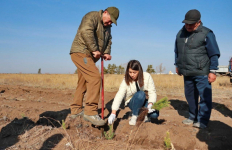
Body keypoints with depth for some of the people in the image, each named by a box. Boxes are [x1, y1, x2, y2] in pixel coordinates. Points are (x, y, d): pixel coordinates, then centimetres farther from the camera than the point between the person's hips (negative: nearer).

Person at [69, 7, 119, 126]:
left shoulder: (107, 26, 20)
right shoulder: (92, 17, -9)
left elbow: (108, 41, 19)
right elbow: (86, 31, -24)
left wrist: (106, 53, -1)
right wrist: (95, 49, -21)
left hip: (89, 56, 10)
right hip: (81, 52, -10)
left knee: (83, 82, 12)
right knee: (95, 77, -21)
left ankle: (76, 110, 22)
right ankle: (90, 112, -20)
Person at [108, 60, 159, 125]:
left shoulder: (147, 76, -12)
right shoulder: (126, 81, -13)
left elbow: (152, 92, -12)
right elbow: (119, 96, -22)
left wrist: (150, 105, -30)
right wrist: (113, 114, -32)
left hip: (145, 101, 1)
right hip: (132, 103, -1)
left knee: (155, 114, -29)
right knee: (140, 94, -34)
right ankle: (134, 116, -18)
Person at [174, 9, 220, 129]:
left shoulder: (206, 34, -6)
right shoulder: (180, 34, 11)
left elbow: (214, 54, -6)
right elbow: (177, 51, 23)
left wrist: (212, 71, -9)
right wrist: (177, 65, 21)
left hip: (201, 73, -6)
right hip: (187, 73, 6)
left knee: (204, 96, -3)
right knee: (190, 96, 14)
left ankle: (202, 120, 8)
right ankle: (193, 117, 28)